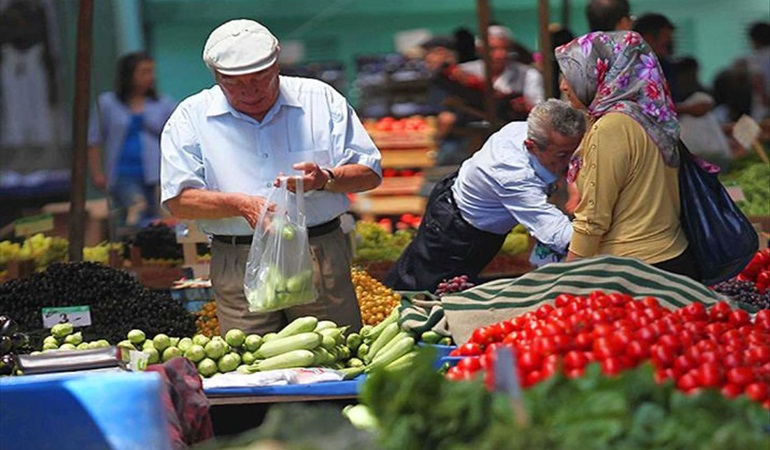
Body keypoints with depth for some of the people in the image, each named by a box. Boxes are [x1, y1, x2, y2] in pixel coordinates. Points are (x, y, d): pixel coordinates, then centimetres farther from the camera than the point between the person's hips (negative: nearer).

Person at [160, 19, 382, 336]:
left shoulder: (321, 99, 7)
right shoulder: (191, 117, 5)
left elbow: (370, 173, 7)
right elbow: (178, 200, -2)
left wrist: (325, 179, -13)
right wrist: (241, 204, -17)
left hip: (323, 260, 1)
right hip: (239, 270, -1)